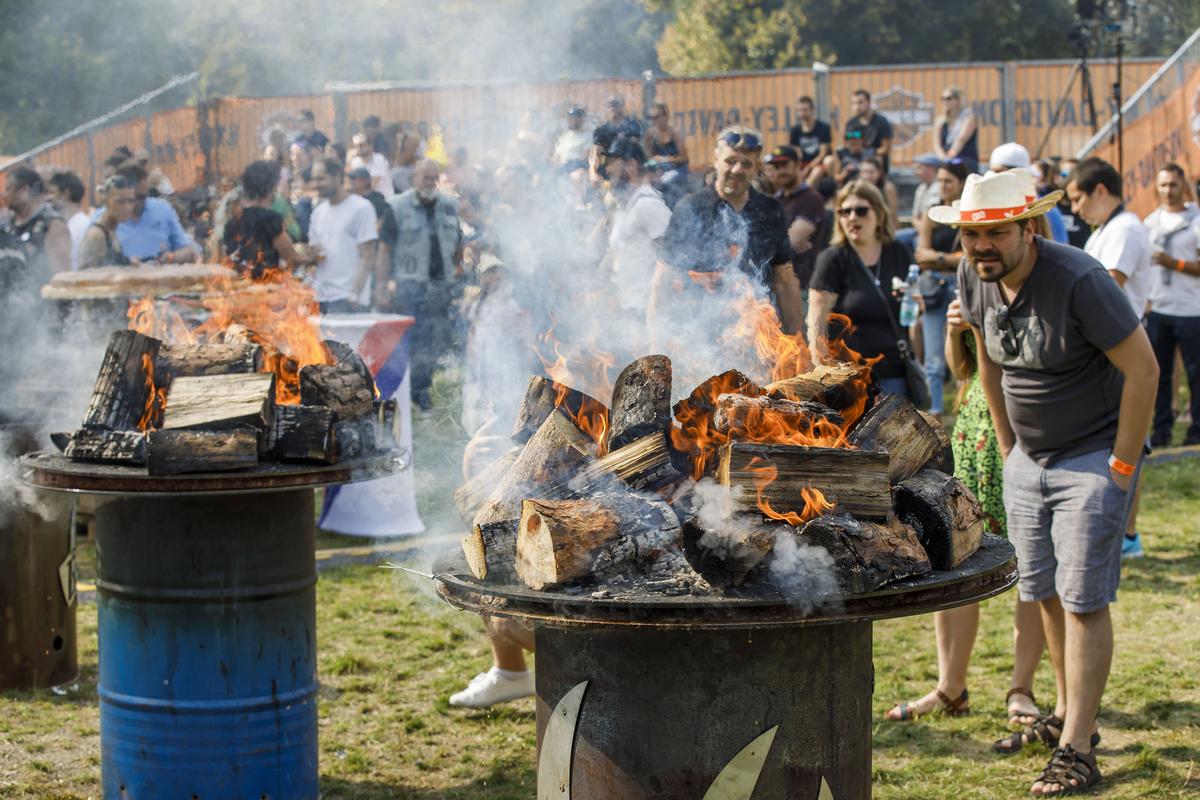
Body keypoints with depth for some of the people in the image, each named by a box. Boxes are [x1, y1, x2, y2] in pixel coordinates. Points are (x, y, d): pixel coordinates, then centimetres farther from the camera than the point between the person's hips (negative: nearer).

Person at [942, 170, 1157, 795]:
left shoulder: (1079, 281, -24)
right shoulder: (974, 278, -4)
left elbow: (1143, 370, -19)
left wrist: (1121, 469, -16)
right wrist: (1008, 449, 14)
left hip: (1094, 457, -7)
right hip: (1027, 459, 7)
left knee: (1083, 600, -8)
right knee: (1044, 594, 12)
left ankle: (1076, 749, -5)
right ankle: (1067, 713, 29)